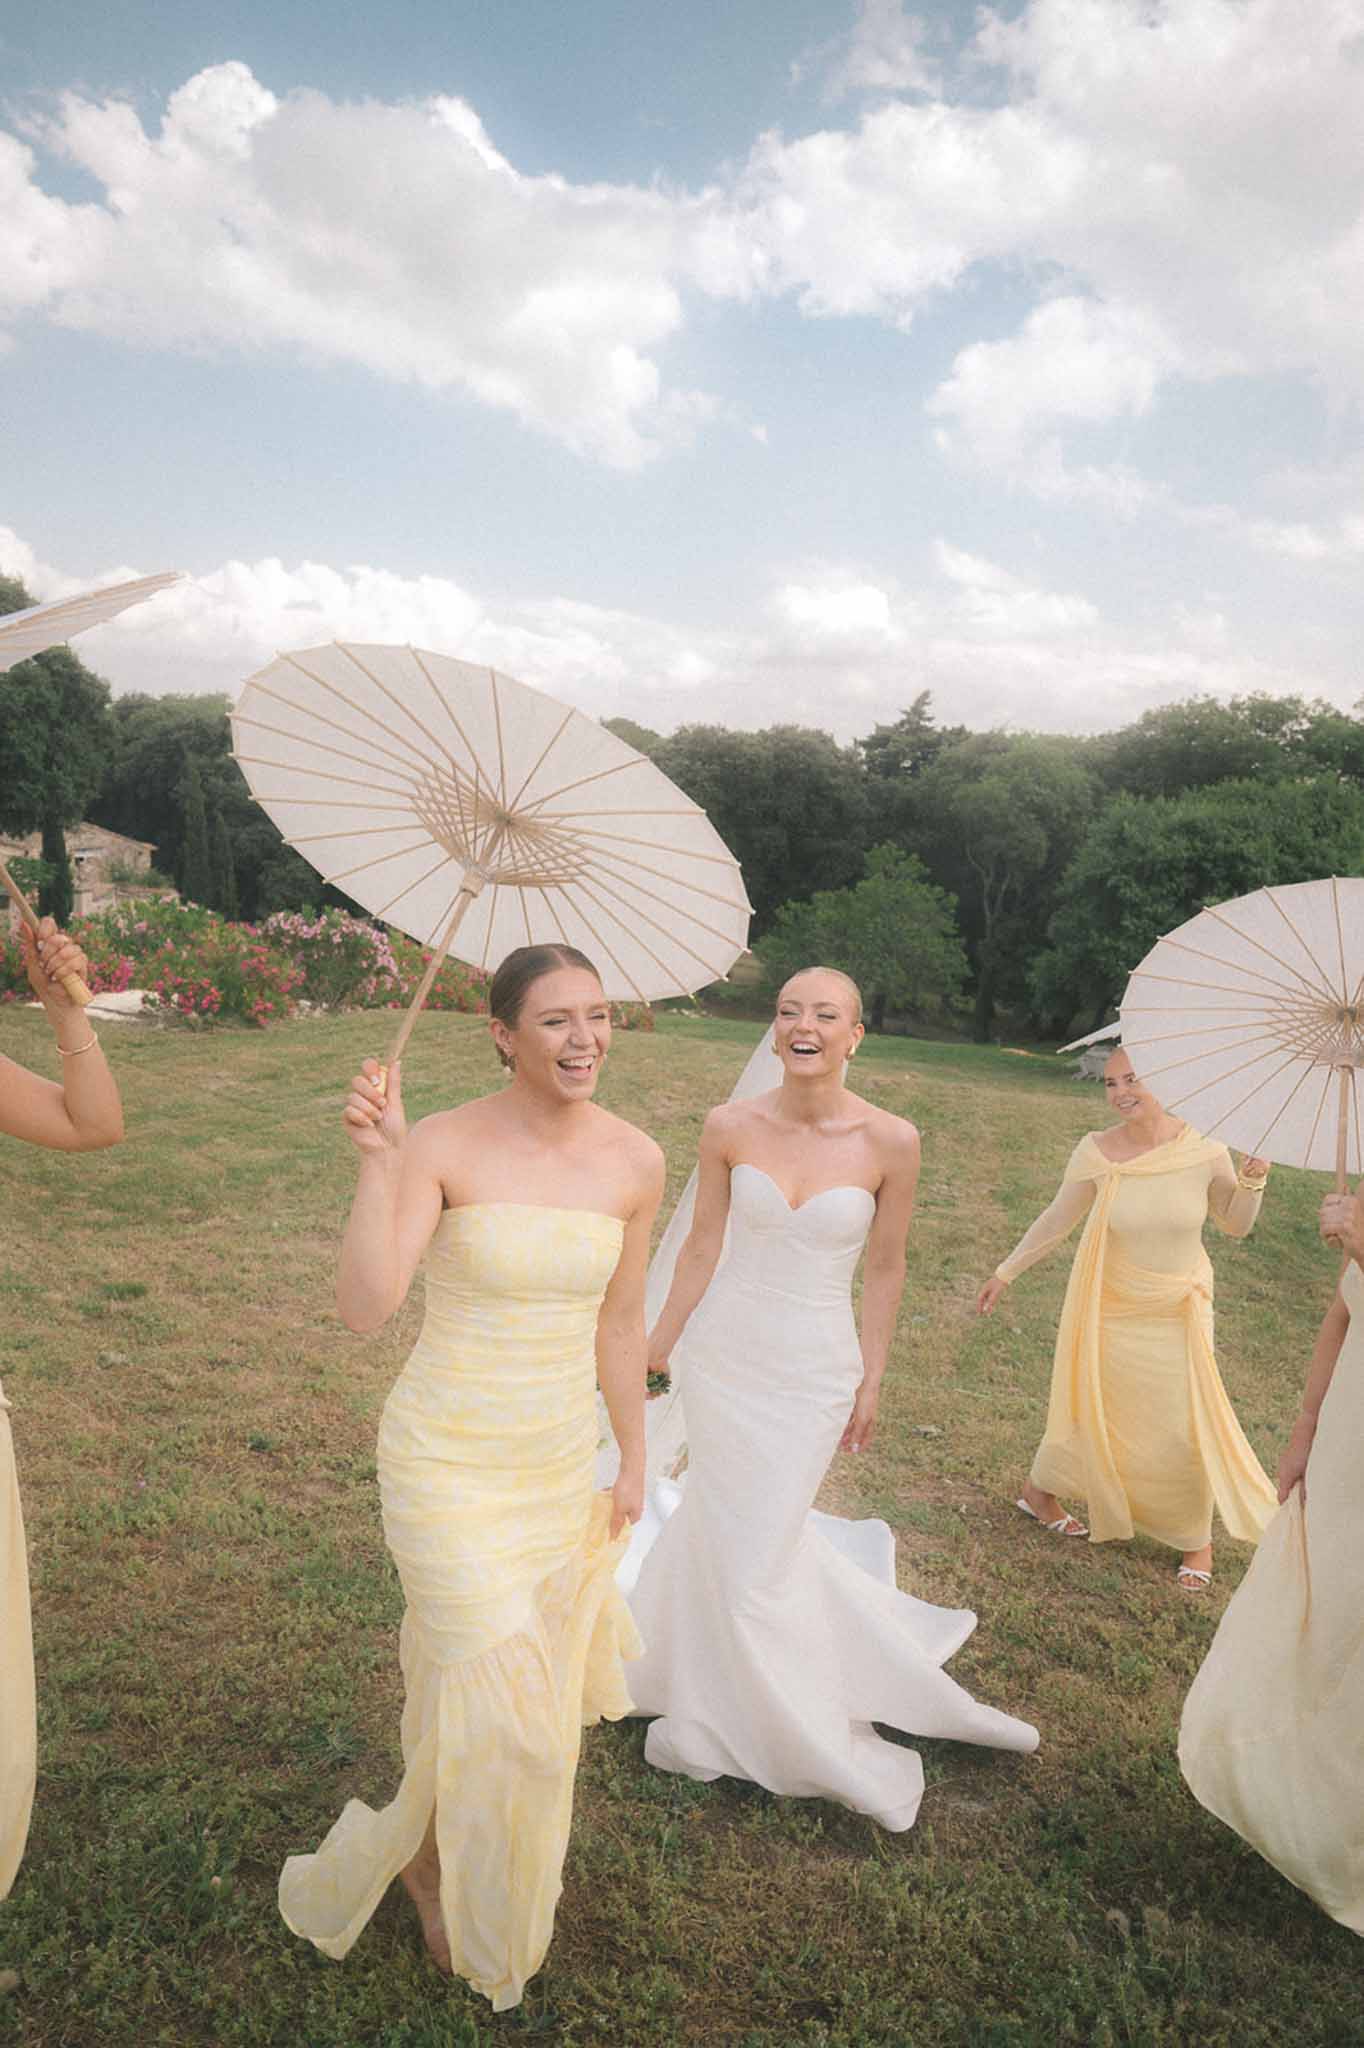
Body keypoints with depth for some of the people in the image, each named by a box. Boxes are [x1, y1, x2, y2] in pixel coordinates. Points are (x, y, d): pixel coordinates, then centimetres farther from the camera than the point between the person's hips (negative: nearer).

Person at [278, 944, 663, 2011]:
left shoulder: (635, 1161, -7)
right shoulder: (444, 1144, -18)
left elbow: (620, 1324, 5)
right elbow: (365, 1306, -26)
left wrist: (633, 1461, 12)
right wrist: (377, 1158, -36)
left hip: (562, 1461, 5)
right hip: (449, 1459, -4)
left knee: (537, 1681, 19)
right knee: (499, 1696, -1)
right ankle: (428, 1862, 35)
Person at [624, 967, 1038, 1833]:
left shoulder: (891, 1142, -12)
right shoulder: (731, 1126, -9)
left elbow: (885, 1271, -2)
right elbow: (703, 1246, 0)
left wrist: (872, 1381, 3)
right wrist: (658, 1344, 6)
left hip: (815, 1370, -1)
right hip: (723, 1355, 2)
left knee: (757, 1543, 6)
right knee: (729, 1527, 12)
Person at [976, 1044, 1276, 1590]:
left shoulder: (1205, 1151, -12)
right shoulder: (1096, 1152, -14)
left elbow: (1237, 1225, 3)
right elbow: (1057, 1218, -1)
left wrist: (1252, 1182, -17)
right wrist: (1005, 1272, 3)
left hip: (1180, 1312, 1)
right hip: (1111, 1309, -1)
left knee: (1186, 1423, 5)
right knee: (1092, 1411, 8)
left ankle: (1196, 1537, 29)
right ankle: (1038, 1489, 36)